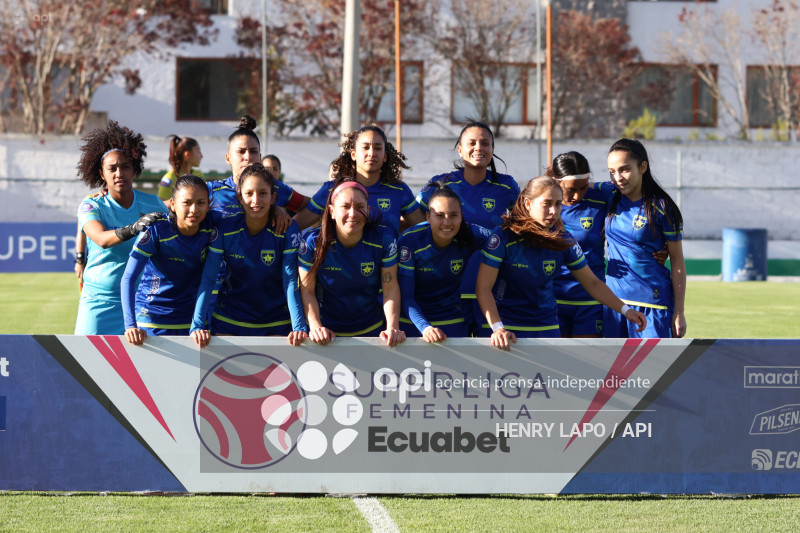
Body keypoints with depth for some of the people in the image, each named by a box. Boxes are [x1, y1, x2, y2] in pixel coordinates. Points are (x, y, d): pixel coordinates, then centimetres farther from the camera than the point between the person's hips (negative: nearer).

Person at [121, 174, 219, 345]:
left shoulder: (211, 229, -8)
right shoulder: (156, 231, -18)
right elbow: (129, 278, -19)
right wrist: (130, 325, -29)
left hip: (191, 319, 3)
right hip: (151, 320, -3)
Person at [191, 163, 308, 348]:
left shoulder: (287, 230, -14)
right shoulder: (225, 228, -11)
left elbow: (290, 283, -19)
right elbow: (208, 279, -14)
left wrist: (299, 328, -31)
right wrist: (198, 326, -25)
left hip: (276, 322, -1)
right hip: (229, 321, 1)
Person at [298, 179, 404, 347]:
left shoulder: (384, 239, -8)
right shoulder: (314, 242, -11)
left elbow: (390, 288, -4)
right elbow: (307, 291, -6)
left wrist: (392, 328, -17)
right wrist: (316, 327, -20)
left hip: (370, 331, 1)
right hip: (327, 332, -1)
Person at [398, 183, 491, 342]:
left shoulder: (470, 235, -16)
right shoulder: (409, 242, -20)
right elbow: (406, 296, -18)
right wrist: (425, 328, -36)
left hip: (454, 324, 2)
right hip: (412, 321, -2)